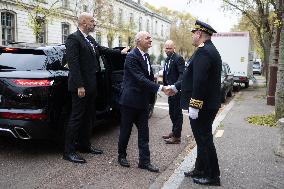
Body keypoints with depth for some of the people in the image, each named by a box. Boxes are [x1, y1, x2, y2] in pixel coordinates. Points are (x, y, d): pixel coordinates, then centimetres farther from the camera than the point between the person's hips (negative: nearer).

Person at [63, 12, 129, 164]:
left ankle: (84, 145, 28)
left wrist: (121, 52, 22)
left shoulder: (90, 39, 13)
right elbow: (73, 63, -19)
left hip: (91, 85, 9)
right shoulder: (73, 39, -13)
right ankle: (68, 151, 6)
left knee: (88, 116, 15)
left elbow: (102, 50, 25)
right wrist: (79, 86, -23)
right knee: (77, 117, -4)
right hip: (81, 86, -9)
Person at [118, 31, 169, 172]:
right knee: (126, 130, 8)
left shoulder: (146, 56, 10)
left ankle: (144, 161, 14)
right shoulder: (132, 57, -16)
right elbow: (141, 79, -24)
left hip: (143, 101, 7)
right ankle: (122, 156, 27)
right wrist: (160, 88, -29)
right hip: (130, 100, -7)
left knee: (144, 132, 7)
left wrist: (151, 97, 7)